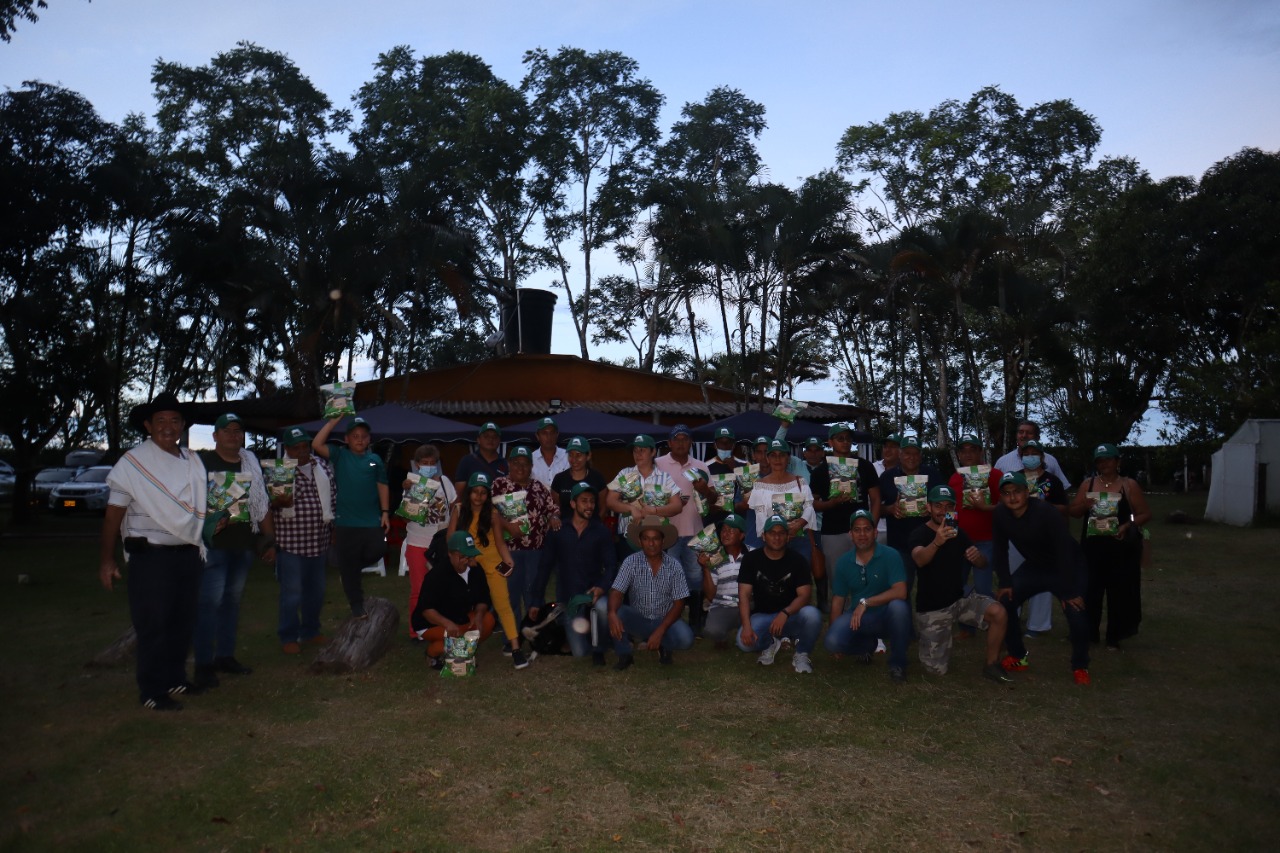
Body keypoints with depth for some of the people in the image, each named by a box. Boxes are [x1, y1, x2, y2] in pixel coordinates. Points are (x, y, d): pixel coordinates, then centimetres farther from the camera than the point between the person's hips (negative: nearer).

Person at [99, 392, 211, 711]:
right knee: (153, 625, -1)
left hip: (188, 552, 6)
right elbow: (114, 513, -9)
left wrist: (201, 545, 11)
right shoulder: (133, 463, -8)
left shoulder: (193, 461, 9)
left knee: (183, 622, 13)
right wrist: (106, 559, -12)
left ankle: (174, 678, 27)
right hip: (151, 554, -6)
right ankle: (152, 691, 9)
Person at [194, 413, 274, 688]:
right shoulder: (201, 463, -4)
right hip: (213, 544, -6)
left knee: (232, 600, 12)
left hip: (244, 544, 6)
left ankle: (226, 656, 22)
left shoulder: (251, 463, 12)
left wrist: (270, 540, 13)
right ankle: (204, 664, 0)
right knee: (210, 602, -7)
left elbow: (262, 504, 15)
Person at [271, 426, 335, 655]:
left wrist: (334, 529, 15)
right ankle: (288, 638, 16)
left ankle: (311, 632, 31)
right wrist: (279, 501, -28)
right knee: (292, 593, 0)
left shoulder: (322, 467, 9)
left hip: (318, 540, 5)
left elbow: (332, 497, 16)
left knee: (316, 591, 15)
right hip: (291, 541, -5)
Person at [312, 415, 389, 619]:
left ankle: (356, 571, 30)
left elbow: (382, 486, 9)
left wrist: (385, 512, 3)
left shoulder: (376, 460, 6)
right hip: (346, 521, -1)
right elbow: (317, 445, -13)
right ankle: (357, 604, 17)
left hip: (372, 520, 1)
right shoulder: (339, 455, 2)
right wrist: (333, 421, -12)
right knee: (348, 565, 3)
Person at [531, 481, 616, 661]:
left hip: (593, 593, 0)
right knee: (579, 653, -5)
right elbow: (545, 566, 3)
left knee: (602, 607, -37)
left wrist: (602, 587, -27)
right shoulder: (557, 532, 0)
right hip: (568, 598, 1)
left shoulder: (602, 532, -3)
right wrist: (536, 600, 0)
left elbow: (611, 565, -7)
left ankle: (598, 649, -7)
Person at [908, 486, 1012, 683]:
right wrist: (937, 542, -57)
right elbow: (920, 560, -35)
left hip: (959, 600, 4)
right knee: (937, 670, -5)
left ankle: (991, 665, -4)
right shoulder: (919, 534, -13)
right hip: (931, 609, -4)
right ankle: (924, 632, 25)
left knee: (999, 613, -24)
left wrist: (978, 556, -24)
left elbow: (983, 565, 2)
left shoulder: (958, 533, 6)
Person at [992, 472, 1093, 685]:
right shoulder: (1000, 515, -17)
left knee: (1077, 613, -21)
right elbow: (1000, 550, -7)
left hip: (1068, 568, -5)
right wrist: (1005, 583, -11)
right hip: (1034, 567, 5)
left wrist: (1069, 591, -29)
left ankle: (1080, 666, 4)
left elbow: (1064, 552, -31)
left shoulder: (1046, 512, -32)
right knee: (1005, 601, -8)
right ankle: (1017, 656, 11)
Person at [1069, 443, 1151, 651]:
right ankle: (1088, 633, 16)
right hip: (1092, 546, 2)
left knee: (1119, 592, 3)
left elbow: (1145, 514, -1)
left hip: (1121, 547, -2)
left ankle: (1114, 638, 14)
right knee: (1089, 589, 3)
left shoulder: (1129, 485, 0)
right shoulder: (1088, 484, 8)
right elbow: (1074, 511, 8)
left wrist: (1128, 525, -18)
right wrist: (1085, 505, -13)